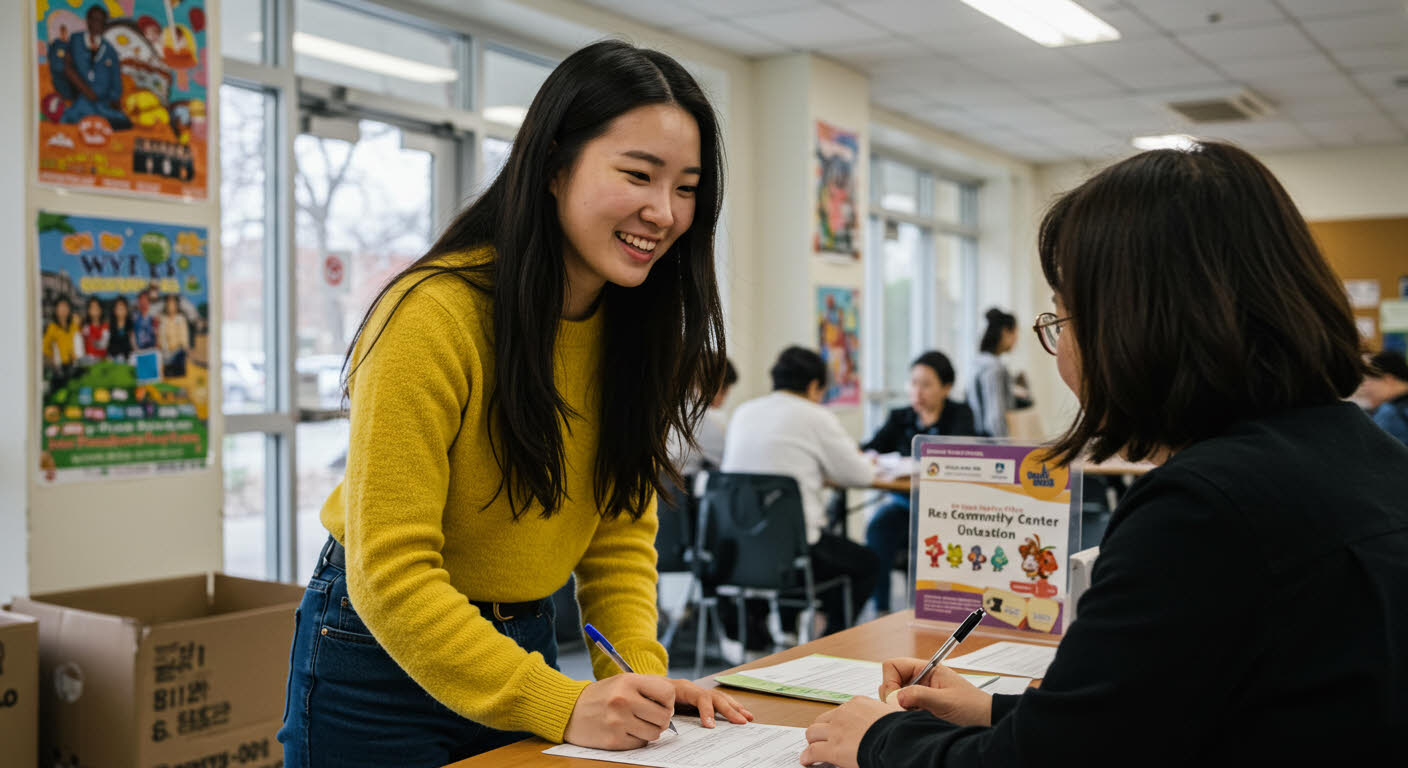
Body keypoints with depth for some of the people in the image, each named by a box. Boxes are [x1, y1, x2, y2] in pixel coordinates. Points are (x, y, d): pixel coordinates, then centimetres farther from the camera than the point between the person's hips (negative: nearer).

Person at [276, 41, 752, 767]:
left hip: (523, 645, 6)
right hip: (381, 660, -5)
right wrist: (562, 706, -31)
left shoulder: (637, 324, -5)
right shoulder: (434, 317, -25)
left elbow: (620, 532, -2)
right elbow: (390, 574, -26)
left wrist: (639, 674, -17)